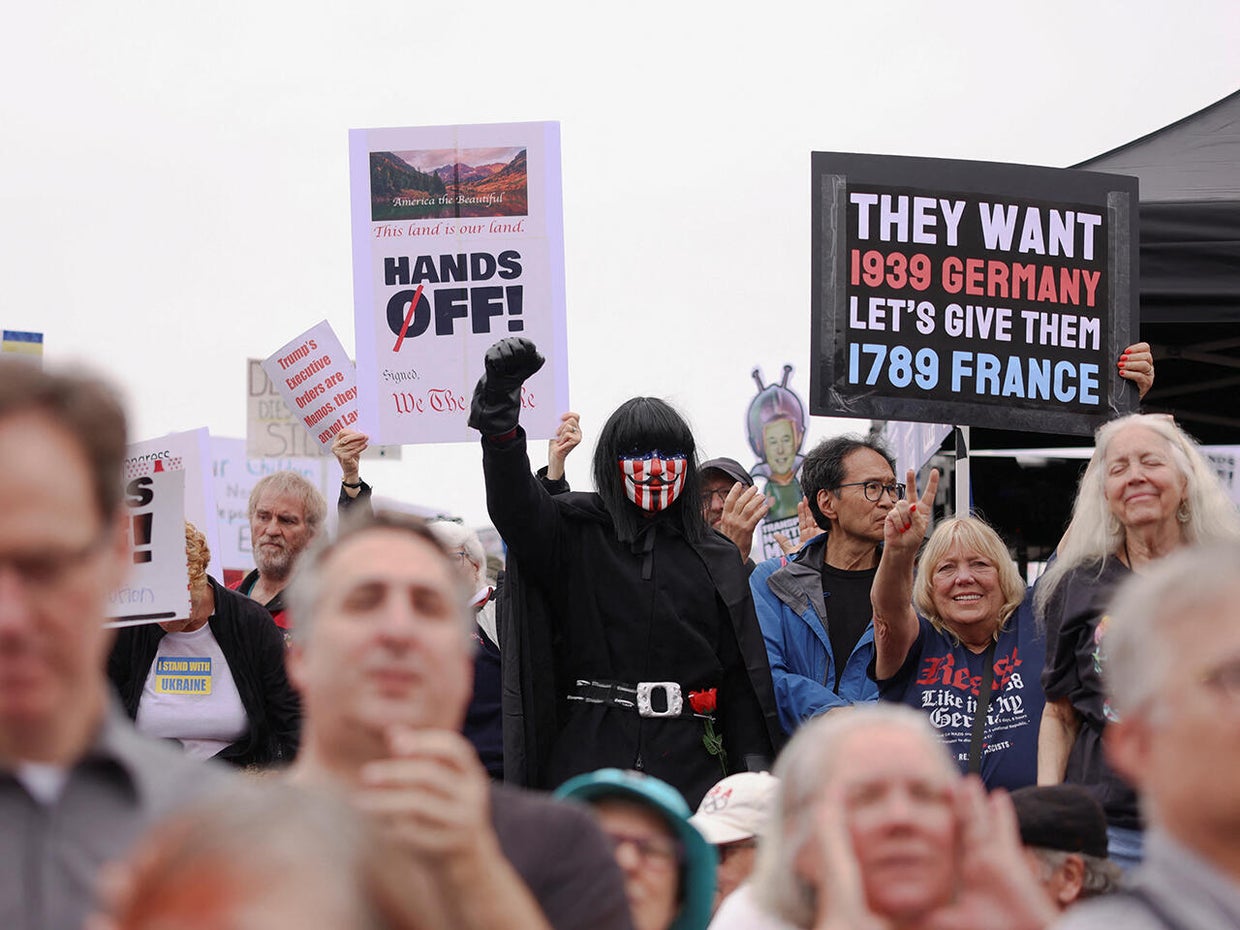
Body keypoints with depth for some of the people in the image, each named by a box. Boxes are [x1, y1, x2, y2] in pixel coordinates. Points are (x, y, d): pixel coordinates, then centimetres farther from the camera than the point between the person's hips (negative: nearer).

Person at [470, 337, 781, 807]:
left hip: (685, 767, 2)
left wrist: (755, 775, 5)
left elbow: (742, 675, 13)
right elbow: (512, 501, -10)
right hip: (588, 760, -2)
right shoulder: (574, 535, 9)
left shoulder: (717, 560, 15)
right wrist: (499, 397, -25)